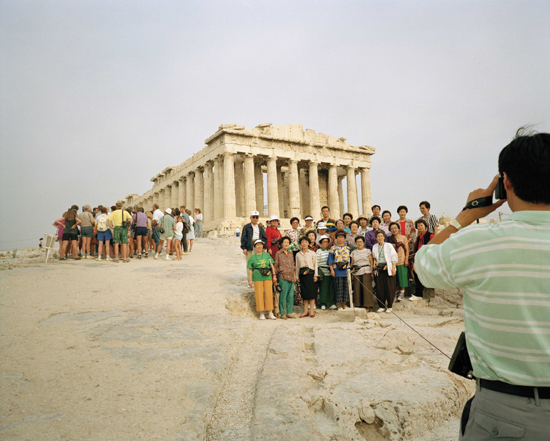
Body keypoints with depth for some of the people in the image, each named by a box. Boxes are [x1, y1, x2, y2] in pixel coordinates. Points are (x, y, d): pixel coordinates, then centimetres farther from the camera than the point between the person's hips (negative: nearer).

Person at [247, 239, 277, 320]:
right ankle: (261, 313, 10)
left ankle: (270, 313, 11)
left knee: (269, 294, 1)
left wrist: (274, 275, 6)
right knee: (259, 295, -1)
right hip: (257, 278, -2)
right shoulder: (252, 257, 6)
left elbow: (272, 266, 12)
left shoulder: (267, 255, 12)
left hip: (268, 277, 2)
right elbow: (250, 270, 4)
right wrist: (250, 280, -2)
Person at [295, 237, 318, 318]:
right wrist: (297, 276, 10)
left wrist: (315, 275, -4)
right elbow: (297, 266, 14)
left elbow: (315, 264, 2)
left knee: (311, 292, -4)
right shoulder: (298, 254, 10)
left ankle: (311, 311, 3)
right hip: (302, 275, 2)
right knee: (304, 292, 3)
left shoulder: (312, 253, 4)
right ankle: (306, 311, 10)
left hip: (310, 274, -2)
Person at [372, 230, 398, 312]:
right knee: (380, 288, 1)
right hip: (379, 269, 3)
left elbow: (394, 257, -1)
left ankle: (389, 306, 6)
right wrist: (374, 261, 5)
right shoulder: (374, 247, 12)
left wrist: (393, 268, -7)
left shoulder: (389, 245, 1)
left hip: (388, 268, -3)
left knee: (389, 287, -3)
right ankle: (381, 306, 11)